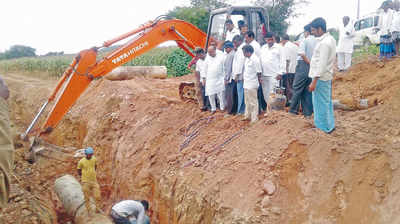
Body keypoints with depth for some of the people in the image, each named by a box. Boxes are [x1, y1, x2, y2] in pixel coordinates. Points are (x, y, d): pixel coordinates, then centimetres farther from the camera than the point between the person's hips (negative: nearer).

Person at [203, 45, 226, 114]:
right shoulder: (207, 58, 6)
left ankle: (222, 108, 8)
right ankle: (213, 108, 19)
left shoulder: (221, 57, -3)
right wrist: (204, 78, 11)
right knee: (211, 95, 5)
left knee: (221, 95, -4)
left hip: (219, 79, -3)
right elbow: (205, 69, 13)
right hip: (210, 80, 3)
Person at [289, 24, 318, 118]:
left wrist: (309, 62, -12)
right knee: (308, 91, 10)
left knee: (297, 88, 6)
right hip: (313, 68, 6)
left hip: (304, 65, -6)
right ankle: (308, 113, 12)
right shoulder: (317, 41, 7)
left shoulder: (305, 41, -10)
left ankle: (293, 109, 11)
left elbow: (302, 54, -22)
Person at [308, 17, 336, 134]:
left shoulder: (324, 43, -21)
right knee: (327, 101, 18)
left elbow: (322, 64, -24)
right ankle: (330, 125, 28)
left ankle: (325, 128, 8)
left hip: (321, 77, -10)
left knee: (321, 103, -1)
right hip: (327, 76, 10)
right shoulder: (330, 39, 9)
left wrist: (314, 82, -23)